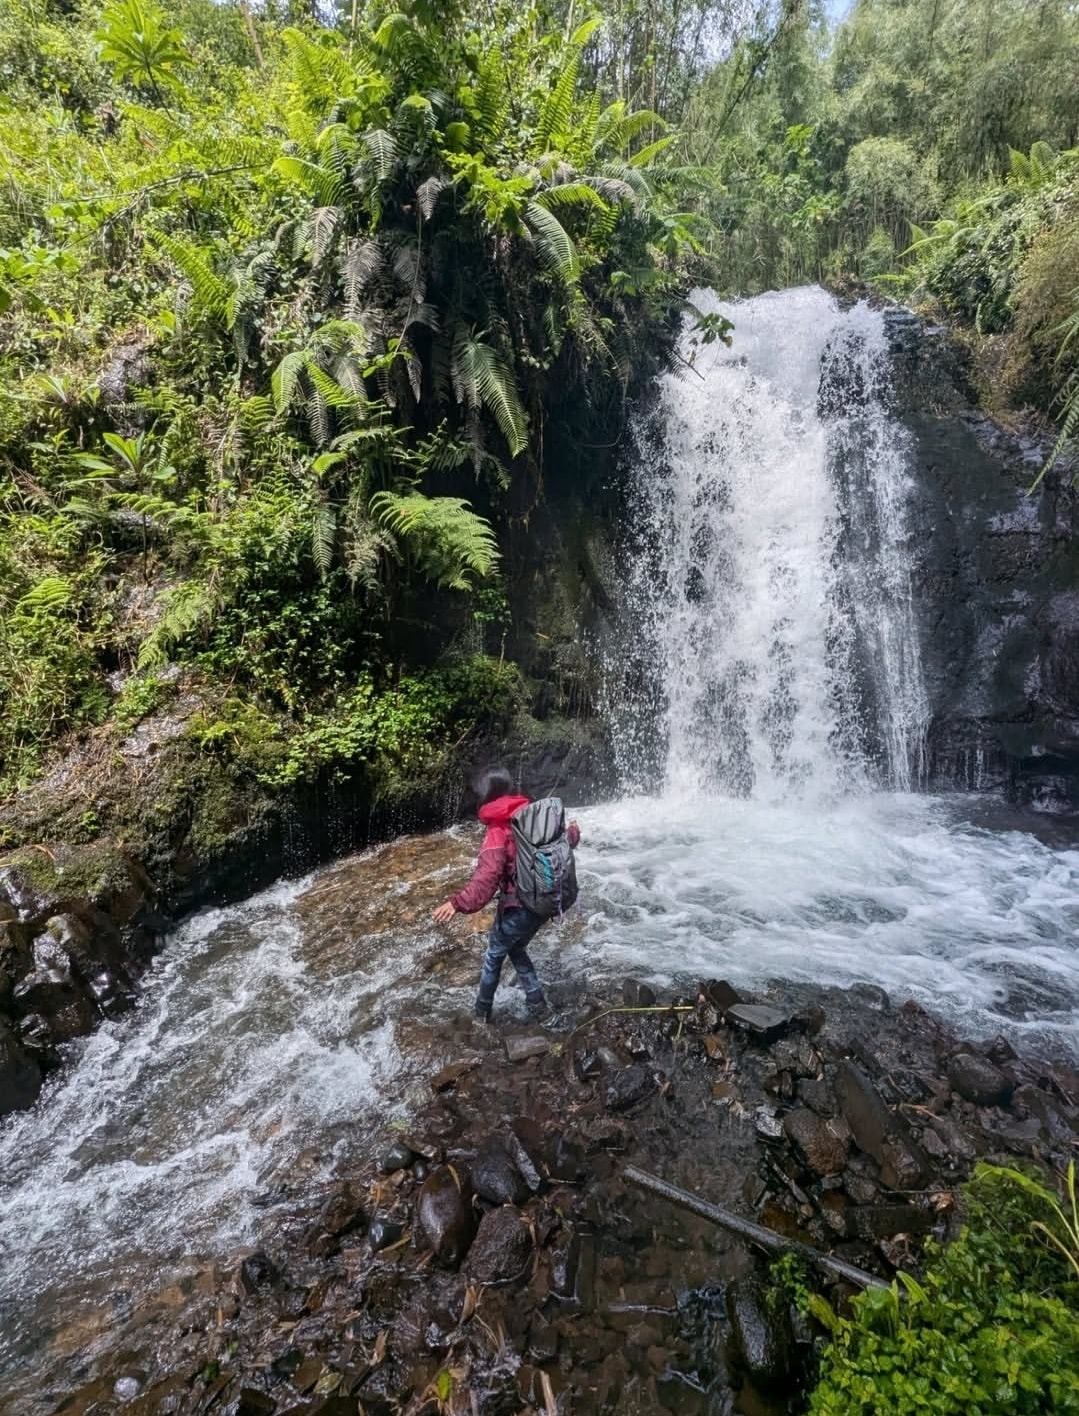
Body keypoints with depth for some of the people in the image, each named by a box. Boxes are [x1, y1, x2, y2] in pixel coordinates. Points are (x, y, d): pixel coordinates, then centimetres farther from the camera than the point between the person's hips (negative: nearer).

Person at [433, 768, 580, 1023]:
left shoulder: (498, 831, -22)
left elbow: (486, 878, -32)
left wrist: (458, 903, -32)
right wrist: (572, 833, 34)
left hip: (518, 908, -6)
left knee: (494, 957, 19)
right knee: (516, 949, 29)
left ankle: (483, 1011, 35)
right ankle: (536, 1002, 30)